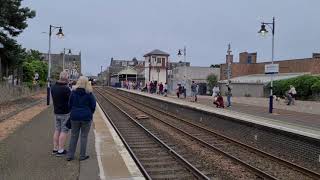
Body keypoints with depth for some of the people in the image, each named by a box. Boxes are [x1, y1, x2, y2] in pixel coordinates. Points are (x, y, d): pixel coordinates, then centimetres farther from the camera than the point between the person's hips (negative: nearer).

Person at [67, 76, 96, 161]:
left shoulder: (73, 92, -3)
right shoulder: (89, 94, -10)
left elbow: (70, 104, 3)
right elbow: (93, 106, -4)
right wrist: (89, 113, 14)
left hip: (75, 117, 3)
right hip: (86, 117, -2)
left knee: (74, 136, 12)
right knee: (84, 136, 7)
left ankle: (70, 155, 16)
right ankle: (82, 156, 13)